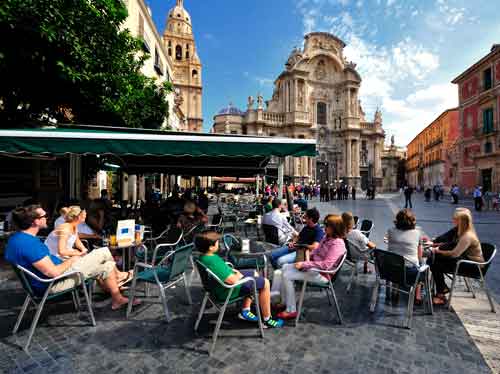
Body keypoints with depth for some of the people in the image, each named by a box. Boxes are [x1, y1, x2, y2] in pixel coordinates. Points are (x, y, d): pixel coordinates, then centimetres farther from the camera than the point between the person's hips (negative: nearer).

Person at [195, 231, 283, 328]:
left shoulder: (203, 257, -5)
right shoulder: (214, 262, -35)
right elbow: (233, 280, -33)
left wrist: (232, 270, 1)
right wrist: (238, 275, -12)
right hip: (229, 290, -10)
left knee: (255, 274, 23)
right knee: (265, 283, -3)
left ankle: (245, 311, 27)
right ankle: (267, 319, 10)